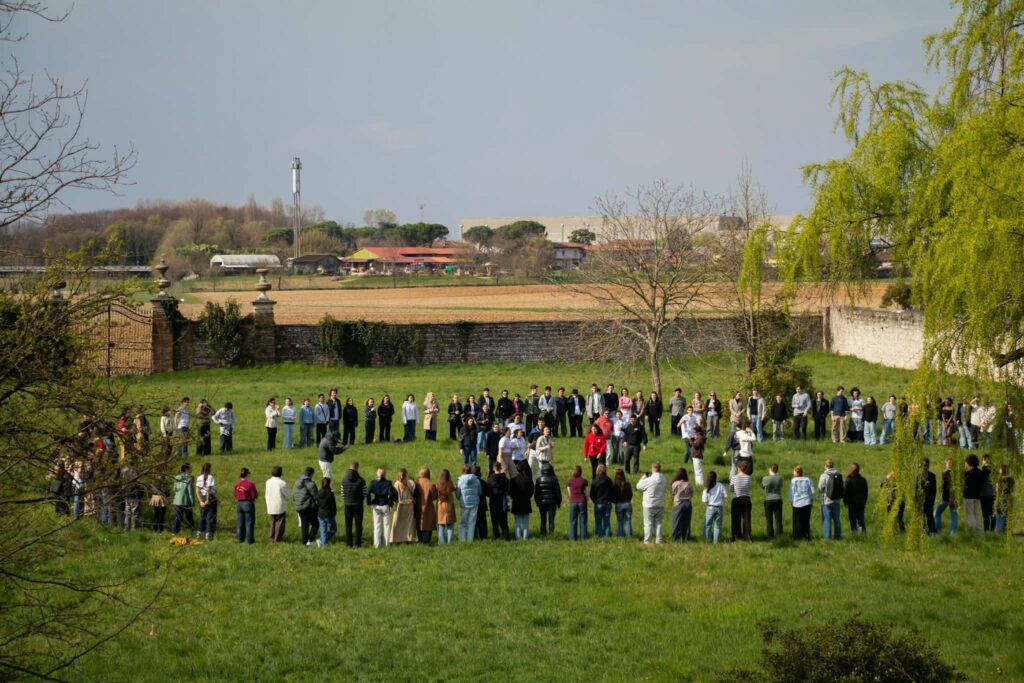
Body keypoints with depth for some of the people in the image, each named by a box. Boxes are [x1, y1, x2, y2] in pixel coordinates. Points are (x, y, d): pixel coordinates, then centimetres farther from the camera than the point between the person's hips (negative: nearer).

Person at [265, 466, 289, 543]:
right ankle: (277, 538, 7)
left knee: (273, 522, 17)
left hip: (270, 507, 5)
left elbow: (267, 495, 9)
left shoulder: (268, 482, 0)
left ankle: (272, 538, 17)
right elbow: (287, 496, -7)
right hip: (280, 507, -5)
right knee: (279, 522, 5)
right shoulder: (282, 483, -16)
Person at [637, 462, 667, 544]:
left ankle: (647, 540, 2)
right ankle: (658, 540, 10)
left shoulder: (649, 480, -18)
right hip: (660, 505, 5)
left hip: (649, 506, -5)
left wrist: (644, 476, 4)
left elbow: (639, 486, -6)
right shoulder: (663, 480, -2)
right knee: (658, 523, 12)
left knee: (648, 523, 2)